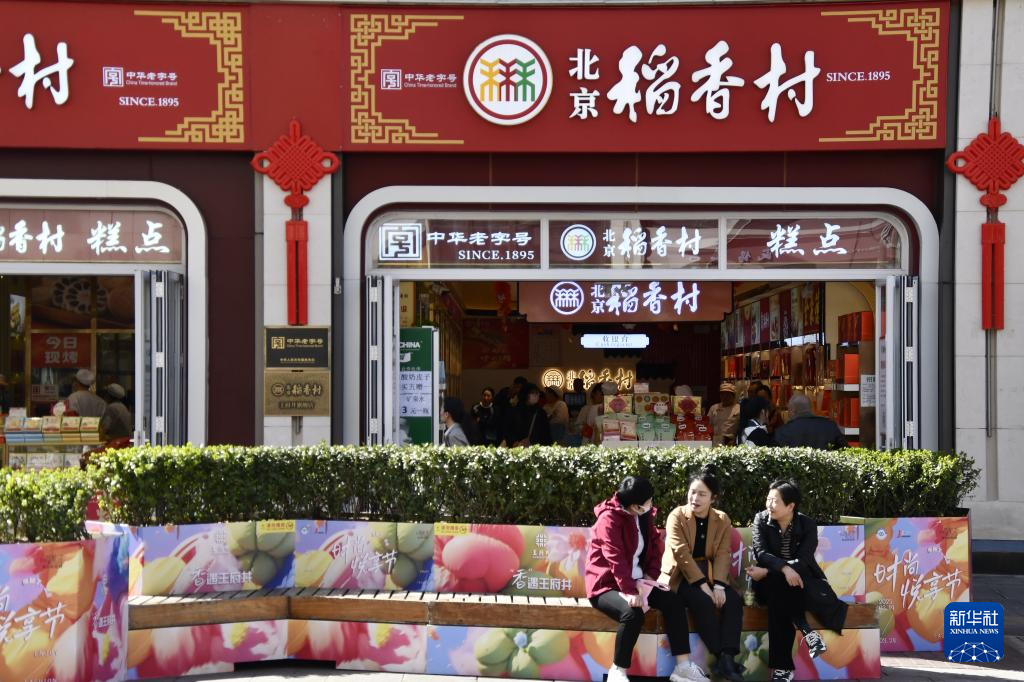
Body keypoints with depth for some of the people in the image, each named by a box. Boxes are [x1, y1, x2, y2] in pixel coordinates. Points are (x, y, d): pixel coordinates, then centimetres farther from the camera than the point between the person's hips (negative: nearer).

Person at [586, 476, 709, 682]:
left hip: (636, 581, 8)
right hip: (606, 584, -8)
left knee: (673, 602, -11)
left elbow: (656, 546, 12)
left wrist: (647, 578, -4)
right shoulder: (609, 519, -19)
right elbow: (615, 558, -27)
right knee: (633, 613, -35)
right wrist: (630, 592, -36)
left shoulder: (644, 515, 7)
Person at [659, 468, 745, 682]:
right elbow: (682, 554, -16)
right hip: (682, 576, -4)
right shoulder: (677, 516, -6)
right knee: (703, 602, -32)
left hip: (710, 575, 4)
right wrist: (702, 585, -24)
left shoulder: (722, 519, 6)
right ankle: (720, 657, -27)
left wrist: (718, 585, -22)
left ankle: (728, 659, -29)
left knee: (734, 600, -24)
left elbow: (723, 555, -5)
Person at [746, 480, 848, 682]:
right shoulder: (761, 520, -3)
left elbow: (803, 561, -17)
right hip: (771, 583, 0)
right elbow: (761, 553, -17)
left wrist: (767, 571, -26)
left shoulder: (808, 525, -6)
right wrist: (784, 568, -37)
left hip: (801, 580, 0)